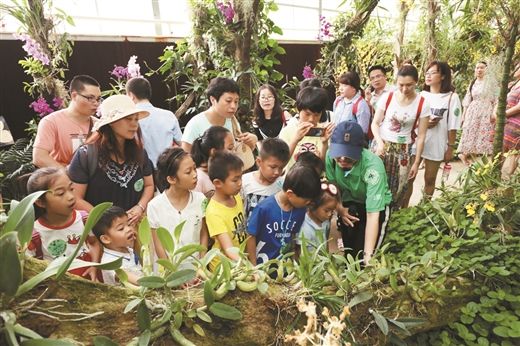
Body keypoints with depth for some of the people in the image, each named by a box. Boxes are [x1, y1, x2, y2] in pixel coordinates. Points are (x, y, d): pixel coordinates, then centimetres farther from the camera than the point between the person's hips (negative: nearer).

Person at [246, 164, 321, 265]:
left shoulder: (301, 210, -9)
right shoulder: (264, 208, -22)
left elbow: (294, 236, 4)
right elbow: (251, 237, -12)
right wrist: (254, 267, -8)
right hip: (262, 265, -3)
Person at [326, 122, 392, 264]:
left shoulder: (373, 166, -35)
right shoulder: (330, 156, -24)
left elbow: (373, 214, -36)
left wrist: (368, 256, -40)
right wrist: (340, 209, -18)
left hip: (377, 205, -3)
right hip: (350, 202, 3)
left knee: (361, 253, -9)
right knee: (349, 251, -7)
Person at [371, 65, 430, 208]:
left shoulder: (423, 104, -7)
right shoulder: (387, 97, -5)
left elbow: (421, 136, -3)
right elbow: (375, 123, 0)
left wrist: (416, 162, -4)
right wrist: (379, 142, -18)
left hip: (404, 151, 0)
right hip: (382, 146, 0)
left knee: (398, 189, 5)